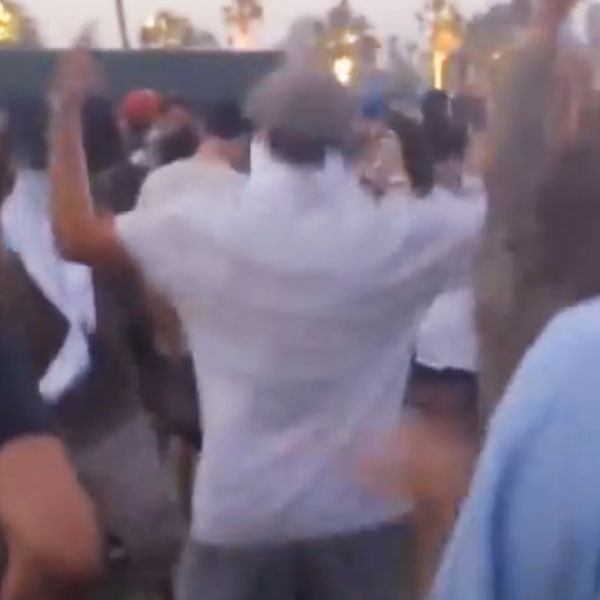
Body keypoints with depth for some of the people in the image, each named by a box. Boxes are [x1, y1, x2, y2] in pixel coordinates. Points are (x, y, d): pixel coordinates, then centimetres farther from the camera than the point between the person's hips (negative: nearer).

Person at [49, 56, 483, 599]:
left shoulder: (205, 229, -12)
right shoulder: (397, 234, -11)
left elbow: (76, 236, 1)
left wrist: (67, 114, 9)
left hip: (238, 509, 1)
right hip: (362, 508, 0)